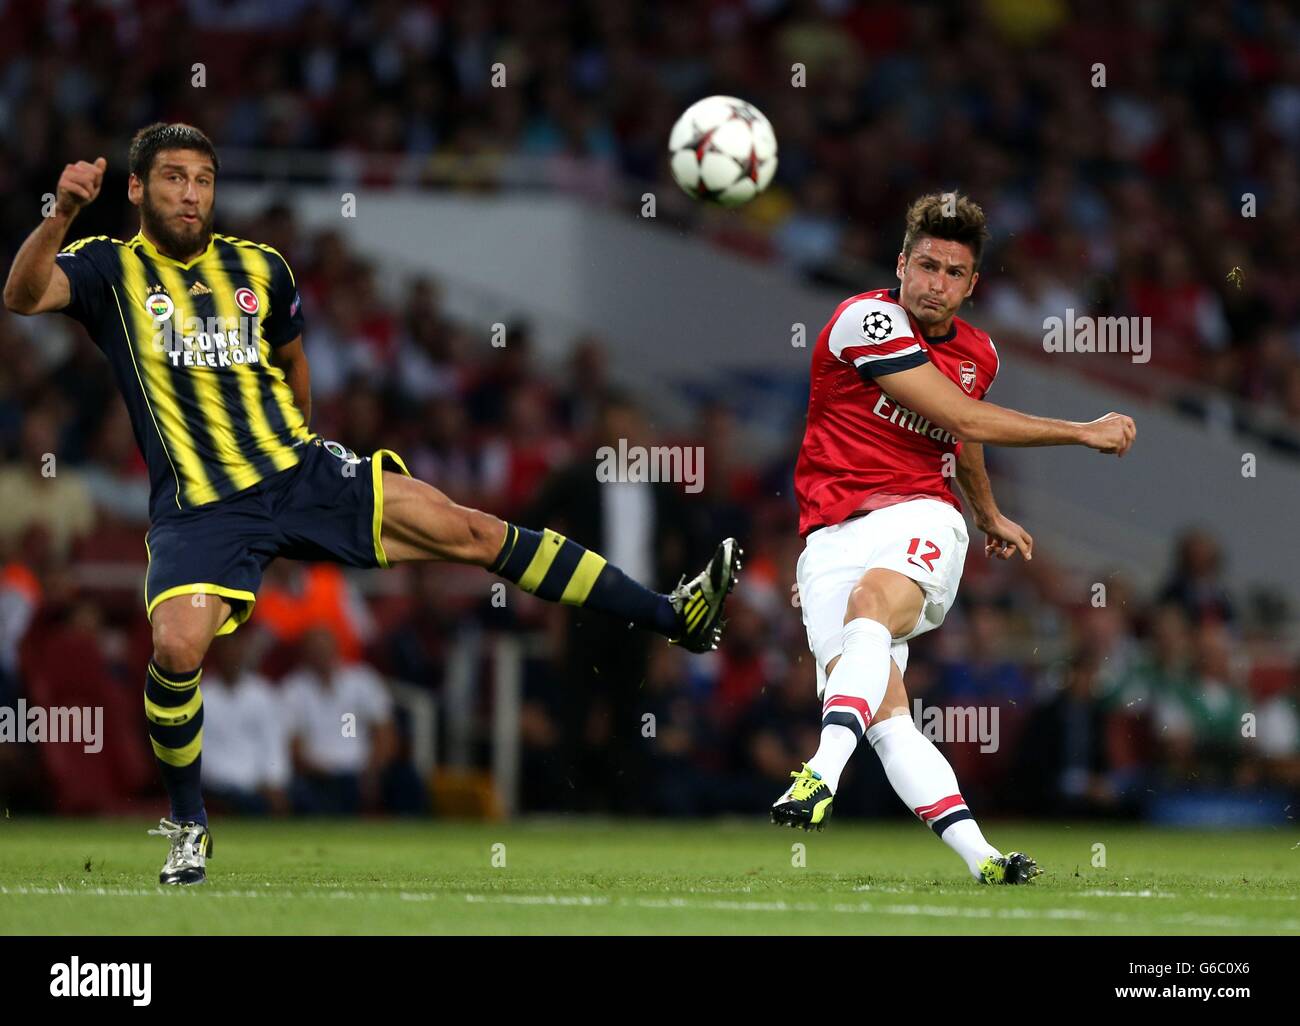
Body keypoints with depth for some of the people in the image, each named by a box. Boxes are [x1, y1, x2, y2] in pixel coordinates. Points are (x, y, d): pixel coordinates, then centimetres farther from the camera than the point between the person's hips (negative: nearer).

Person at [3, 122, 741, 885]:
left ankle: (674, 617, 2)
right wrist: (62, 214, -38)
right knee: (176, 647, -28)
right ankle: (189, 828, -3)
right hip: (200, 509, -3)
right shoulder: (112, 269, -3)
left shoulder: (259, 267, 8)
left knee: (473, 531, -3)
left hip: (301, 473, 3)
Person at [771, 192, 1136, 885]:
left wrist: (990, 517, 53)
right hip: (834, 535, -2)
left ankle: (823, 774, -51)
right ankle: (979, 860, -23)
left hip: (919, 519, 2)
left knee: (873, 601, -35)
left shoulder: (977, 353, 14)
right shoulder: (868, 321, -7)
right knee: (884, 711, -20)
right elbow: (964, 420, -8)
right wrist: (1084, 433, -1)